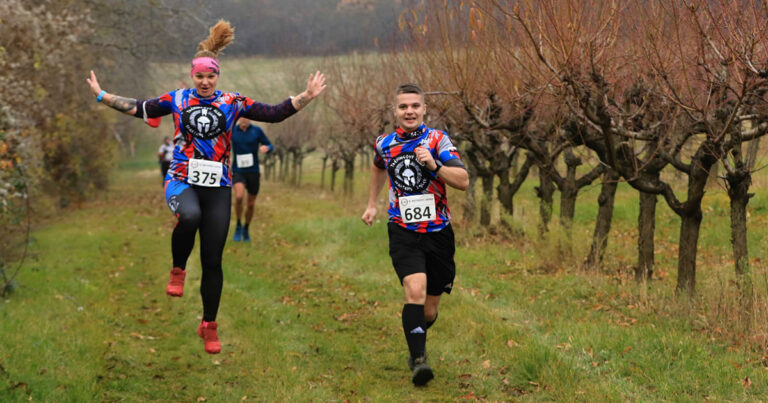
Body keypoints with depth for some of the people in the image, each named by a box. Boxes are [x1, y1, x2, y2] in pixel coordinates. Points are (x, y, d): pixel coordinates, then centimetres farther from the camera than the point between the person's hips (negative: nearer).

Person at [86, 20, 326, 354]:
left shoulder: (233, 103, 4)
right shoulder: (177, 99, 5)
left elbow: (275, 114, 3)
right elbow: (139, 109, 12)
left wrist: (306, 97, -7)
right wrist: (101, 95, 9)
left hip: (218, 187, 1)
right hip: (182, 180, -1)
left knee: (212, 260, 3)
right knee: (190, 217, -38)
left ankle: (209, 326, 20)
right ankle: (177, 270, -8)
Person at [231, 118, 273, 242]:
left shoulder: (257, 130, -4)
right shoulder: (232, 130, -2)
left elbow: (270, 146, 2)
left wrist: (266, 148, -22)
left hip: (253, 172, 1)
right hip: (238, 172, -1)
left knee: (251, 205, 10)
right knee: (239, 197, -27)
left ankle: (246, 229, 37)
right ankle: (238, 225, -4)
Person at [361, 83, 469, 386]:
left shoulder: (437, 139, -5)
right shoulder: (384, 144, 4)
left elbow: (463, 181, -15)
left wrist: (434, 165, -28)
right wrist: (372, 204, 31)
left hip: (438, 232, 0)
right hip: (403, 233, 0)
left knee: (429, 312, 8)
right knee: (415, 291, -25)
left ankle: (415, 344, 39)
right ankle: (419, 360, -24)